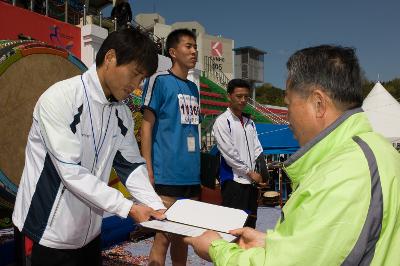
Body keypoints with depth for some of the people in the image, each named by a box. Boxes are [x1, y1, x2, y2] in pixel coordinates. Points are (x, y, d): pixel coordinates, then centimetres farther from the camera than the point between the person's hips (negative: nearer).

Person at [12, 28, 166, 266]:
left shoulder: (123, 114, 1)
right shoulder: (60, 98, -20)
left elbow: (131, 166, 2)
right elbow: (70, 171, -24)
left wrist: (159, 210, -10)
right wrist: (128, 208, -25)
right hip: (46, 232, -6)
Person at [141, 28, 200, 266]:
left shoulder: (193, 88, 16)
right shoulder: (159, 80, -4)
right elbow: (147, 125, -7)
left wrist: (198, 170, 17)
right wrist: (148, 171, -13)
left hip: (192, 175, 7)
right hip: (167, 174, -7)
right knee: (163, 237, -1)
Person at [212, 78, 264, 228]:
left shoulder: (249, 122, 15)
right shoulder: (222, 122, -7)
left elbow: (258, 150, 12)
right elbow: (229, 153, -12)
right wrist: (250, 172, -9)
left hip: (252, 181, 7)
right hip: (234, 180, -7)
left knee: (251, 221, 14)